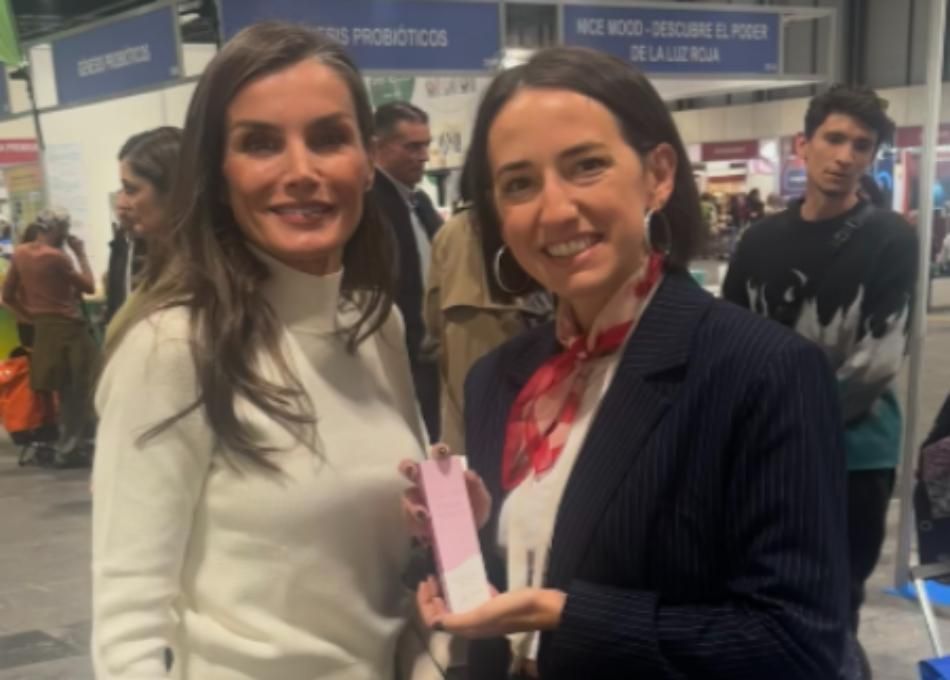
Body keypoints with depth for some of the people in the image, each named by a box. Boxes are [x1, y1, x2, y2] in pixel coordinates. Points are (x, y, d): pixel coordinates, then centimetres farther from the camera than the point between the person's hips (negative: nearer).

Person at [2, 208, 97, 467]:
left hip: (41, 329, 8)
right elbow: (90, 287, -8)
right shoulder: (56, 257, -17)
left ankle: (70, 445, 23)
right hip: (68, 328, -7)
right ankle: (70, 449, 4)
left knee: (64, 393, 17)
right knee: (77, 394, 3)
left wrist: (29, 316, 14)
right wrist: (80, 253, -2)